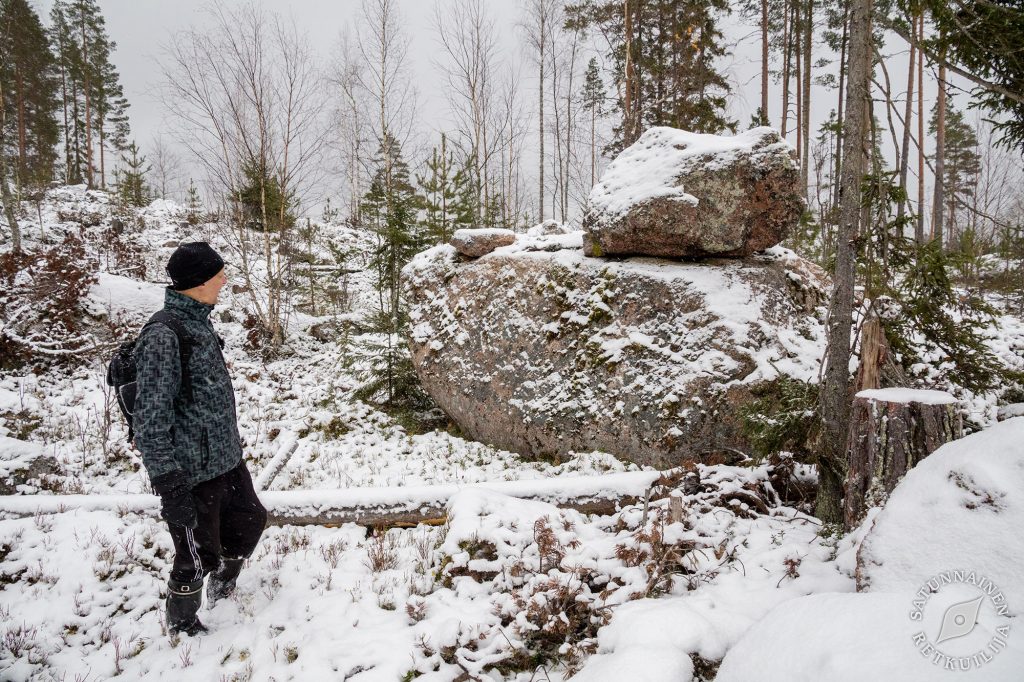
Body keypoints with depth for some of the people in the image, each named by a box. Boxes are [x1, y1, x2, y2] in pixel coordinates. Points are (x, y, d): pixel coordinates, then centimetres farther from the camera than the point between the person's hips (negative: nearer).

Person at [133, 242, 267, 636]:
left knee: (250, 521, 23)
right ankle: (182, 625, 36)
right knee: (198, 555, 8)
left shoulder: (198, 322, 5)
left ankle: (223, 590, 49)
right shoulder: (162, 337, -23)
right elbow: (151, 420, -23)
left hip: (226, 459, 9)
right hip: (192, 473, -9)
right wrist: (170, 487, -22)